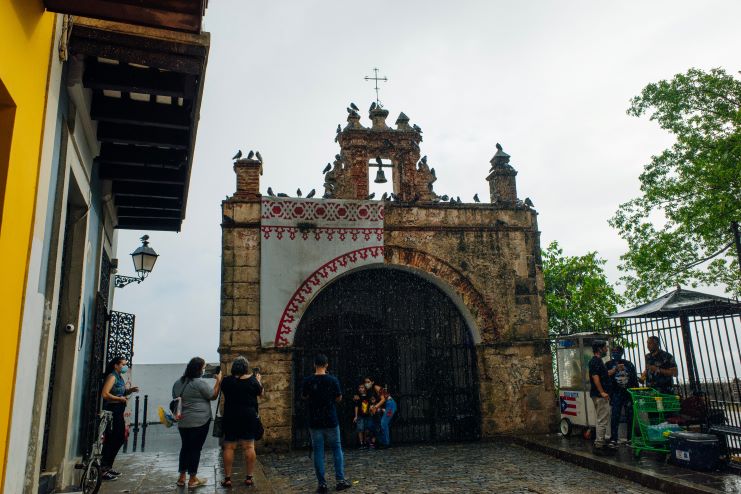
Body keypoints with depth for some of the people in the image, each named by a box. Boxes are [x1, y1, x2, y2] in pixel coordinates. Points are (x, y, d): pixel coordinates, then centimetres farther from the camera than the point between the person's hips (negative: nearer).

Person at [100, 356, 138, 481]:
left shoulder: (120, 377, 16)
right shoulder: (112, 377, -12)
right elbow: (105, 394, -23)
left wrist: (129, 390, 8)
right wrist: (120, 399, -19)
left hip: (119, 412, 10)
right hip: (111, 410, -10)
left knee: (120, 439, 14)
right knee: (111, 440, -7)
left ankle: (108, 467, 25)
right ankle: (103, 470, -1)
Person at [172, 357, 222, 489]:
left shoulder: (178, 383, 7)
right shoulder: (200, 383, -16)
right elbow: (213, 396, -6)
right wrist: (218, 380, 0)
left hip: (183, 422, 7)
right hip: (199, 422, -7)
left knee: (185, 448, 16)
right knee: (195, 449, 2)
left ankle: (181, 478, 21)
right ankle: (192, 480, 9)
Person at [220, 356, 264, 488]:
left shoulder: (226, 381, -4)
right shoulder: (252, 380, -7)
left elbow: (224, 398, 11)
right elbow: (261, 393, 10)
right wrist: (259, 380, 24)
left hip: (230, 417, 0)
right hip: (249, 417, 0)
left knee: (229, 447, 7)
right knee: (249, 447, 6)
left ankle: (227, 478, 10)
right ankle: (249, 477, 10)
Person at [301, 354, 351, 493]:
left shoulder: (307, 381, -6)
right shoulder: (333, 380, -9)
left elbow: (304, 397, 9)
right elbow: (339, 398, 0)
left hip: (314, 422, 1)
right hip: (331, 421, -1)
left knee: (318, 452, 7)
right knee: (337, 449, 11)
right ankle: (340, 480, 9)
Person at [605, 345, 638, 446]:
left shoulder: (628, 364, 15)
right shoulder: (609, 365, 10)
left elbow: (635, 378, 12)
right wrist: (615, 369, -20)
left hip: (629, 393, 2)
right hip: (616, 394, -2)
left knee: (630, 416, 3)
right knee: (615, 416, -6)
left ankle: (630, 438, 13)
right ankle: (613, 439, -4)